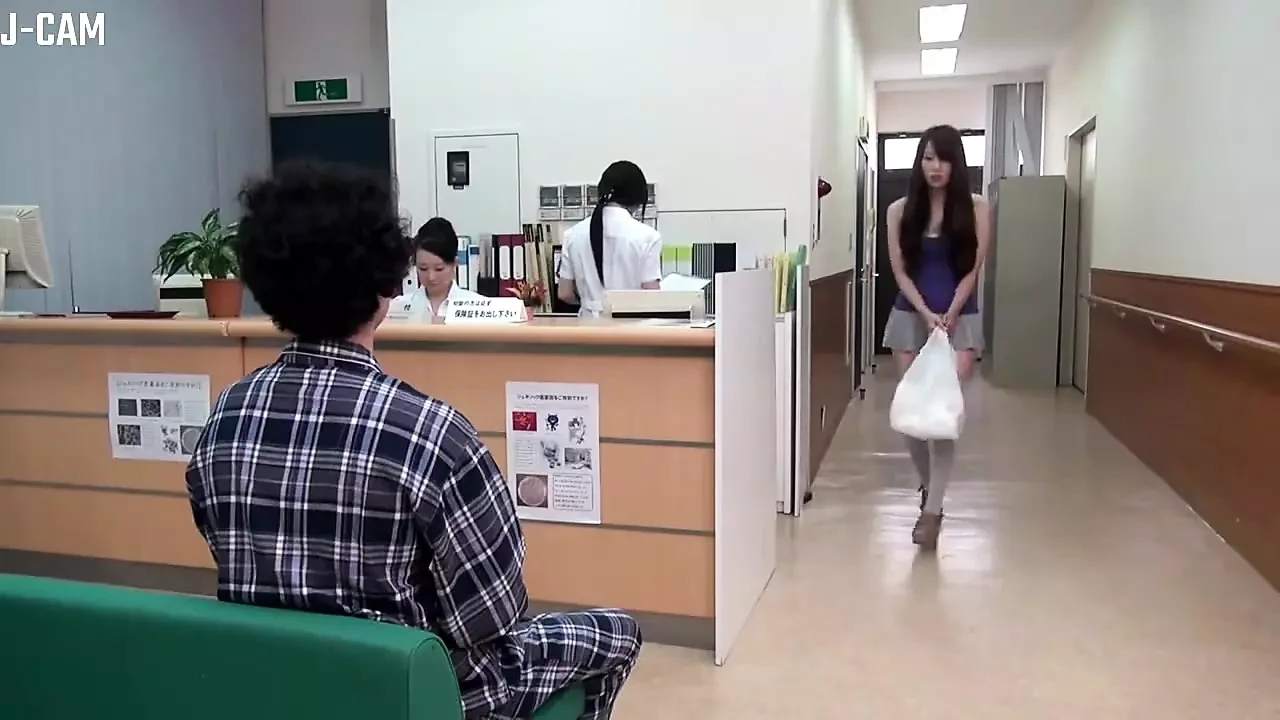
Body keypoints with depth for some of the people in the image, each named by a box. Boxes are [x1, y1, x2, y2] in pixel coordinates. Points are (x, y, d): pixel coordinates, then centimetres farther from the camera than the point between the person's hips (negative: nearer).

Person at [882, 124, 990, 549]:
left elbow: (973, 269, -3)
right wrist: (927, 314, -13)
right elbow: (900, 271, -2)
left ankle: (932, 510, -6)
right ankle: (928, 488, 27)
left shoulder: (975, 208, -2)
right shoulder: (901, 210, 1)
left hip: (961, 320, -1)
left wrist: (949, 315, -12)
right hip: (911, 317, 2)